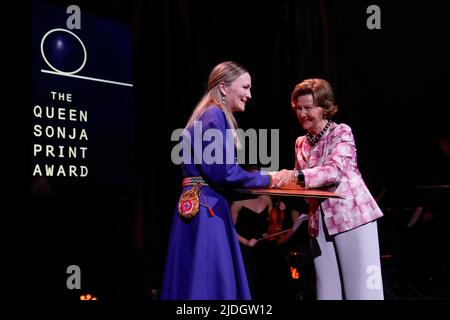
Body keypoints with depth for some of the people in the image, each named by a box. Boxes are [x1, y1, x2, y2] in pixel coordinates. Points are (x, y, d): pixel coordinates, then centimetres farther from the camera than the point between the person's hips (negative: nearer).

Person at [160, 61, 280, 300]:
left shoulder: (213, 115, 20)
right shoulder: (214, 115, -9)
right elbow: (223, 171, -17)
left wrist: (261, 180, 15)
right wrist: (268, 180, -4)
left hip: (203, 208, 10)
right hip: (206, 209, -10)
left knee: (215, 281, 10)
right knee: (208, 283, -6)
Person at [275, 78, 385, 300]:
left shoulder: (341, 132, -3)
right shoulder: (301, 143, 14)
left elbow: (335, 170, -19)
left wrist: (295, 175, -31)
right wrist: (283, 182, -4)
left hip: (352, 216, -5)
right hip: (319, 223, 6)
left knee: (361, 287, -4)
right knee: (327, 290, 5)